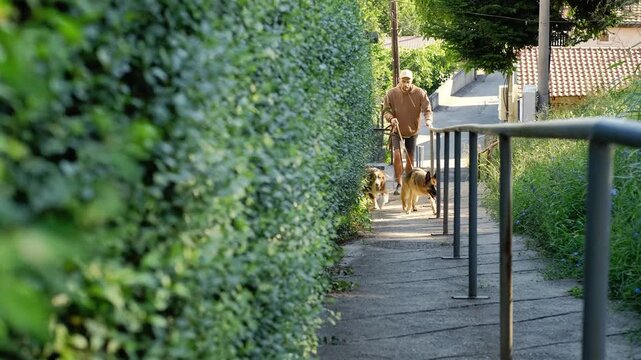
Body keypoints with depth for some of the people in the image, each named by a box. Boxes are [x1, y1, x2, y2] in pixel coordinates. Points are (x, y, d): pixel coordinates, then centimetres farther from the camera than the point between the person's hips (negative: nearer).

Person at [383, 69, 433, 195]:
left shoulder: (420, 93, -12)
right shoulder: (391, 93, -11)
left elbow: (427, 109, -13)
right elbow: (385, 110, -7)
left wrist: (428, 119, -33)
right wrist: (391, 118, -27)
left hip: (412, 131, 1)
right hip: (397, 130, -1)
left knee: (410, 157, 11)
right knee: (397, 155, -15)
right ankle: (399, 184, -8)